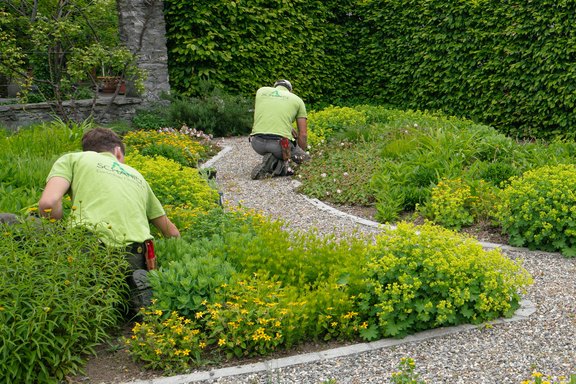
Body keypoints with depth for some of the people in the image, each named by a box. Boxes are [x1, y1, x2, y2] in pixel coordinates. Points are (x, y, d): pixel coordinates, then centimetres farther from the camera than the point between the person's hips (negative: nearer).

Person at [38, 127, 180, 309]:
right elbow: (171, 231, 38)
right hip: (134, 259, 4)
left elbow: (48, 203, -2)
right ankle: (132, 282, -4)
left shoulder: (72, 159, 18)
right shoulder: (136, 175, 32)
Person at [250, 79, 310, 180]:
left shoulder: (261, 91, 20)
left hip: (257, 143, 4)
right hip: (280, 144, -4)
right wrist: (302, 155, 27)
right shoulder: (297, 100, 15)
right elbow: (303, 134, 13)